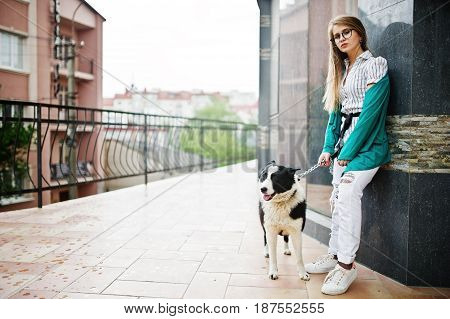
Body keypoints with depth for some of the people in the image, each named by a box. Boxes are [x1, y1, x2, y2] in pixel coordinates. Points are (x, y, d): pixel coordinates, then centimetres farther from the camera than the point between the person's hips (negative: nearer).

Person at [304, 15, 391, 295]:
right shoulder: (341, 70, 17)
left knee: (348, 194, -21)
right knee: (338, 198, 6)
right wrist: (329, 147, 2)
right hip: (345, 141, 7)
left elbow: (370, 113, -14)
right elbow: (335, 112, 13)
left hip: (367, 142, -7)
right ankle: (335, 254, 16)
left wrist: (348, 151, -16)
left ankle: (347, 265, -16)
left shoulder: (374, 65, -6)